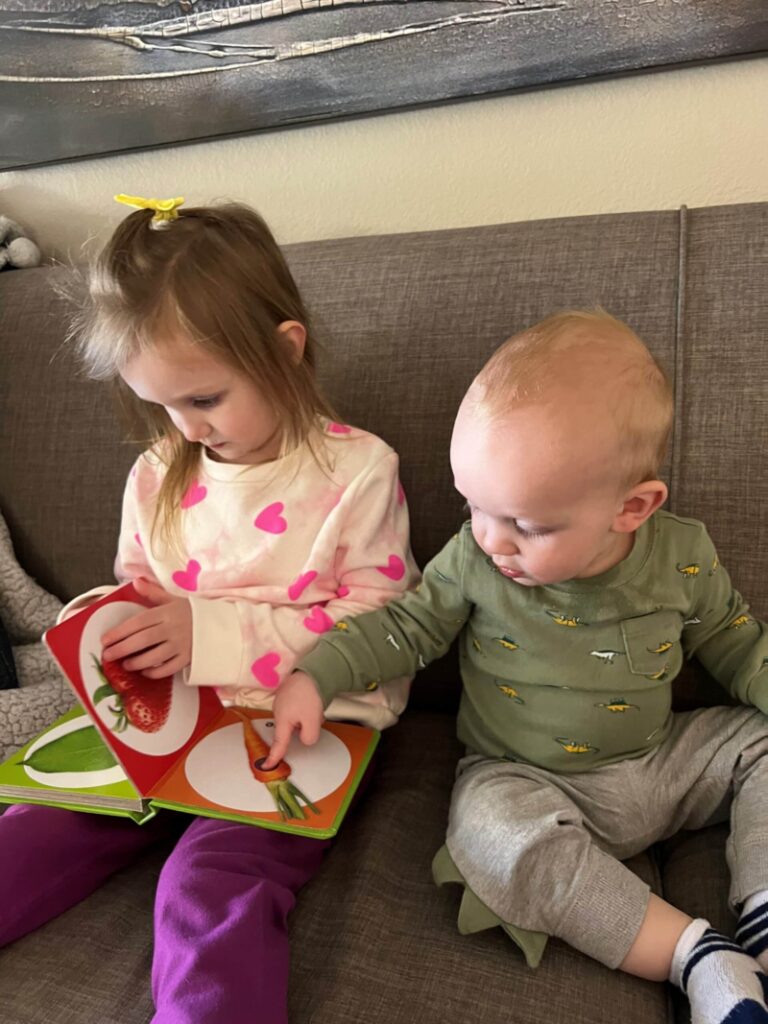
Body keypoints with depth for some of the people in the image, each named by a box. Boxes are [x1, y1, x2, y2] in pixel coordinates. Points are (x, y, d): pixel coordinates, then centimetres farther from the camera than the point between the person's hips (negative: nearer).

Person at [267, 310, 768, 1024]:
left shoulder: (681, 557, -12)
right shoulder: (476, 559, -16)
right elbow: (407, 626, -6)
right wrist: (314, 678, -16)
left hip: (662, 764, 3)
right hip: (528, 782, -2)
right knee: (492, 833, -31)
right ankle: (700, 958, -23)